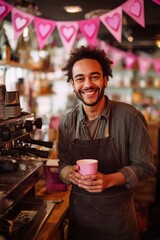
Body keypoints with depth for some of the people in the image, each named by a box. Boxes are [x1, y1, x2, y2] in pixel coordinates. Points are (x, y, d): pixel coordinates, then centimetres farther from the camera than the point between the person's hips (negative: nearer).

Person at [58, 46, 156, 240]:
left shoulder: (129, 117, -16)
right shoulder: (67, 123, -4)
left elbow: (144, 166, -9)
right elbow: (63, 164, 7)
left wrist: (110, 180, -24)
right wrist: (70, 173, -16)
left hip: (118, 214, -3)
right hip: (79, 211, 3)